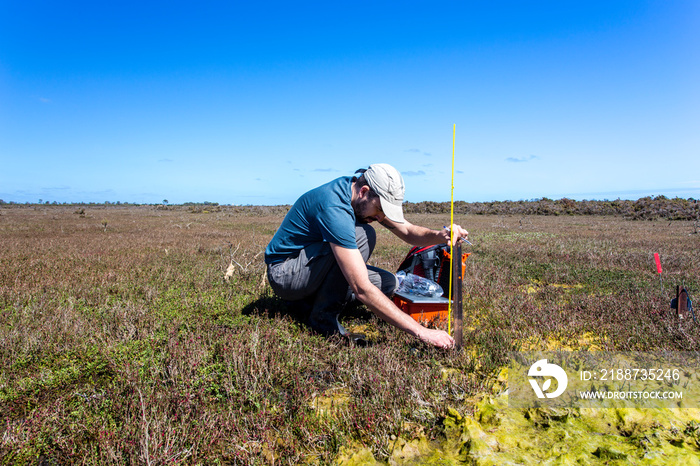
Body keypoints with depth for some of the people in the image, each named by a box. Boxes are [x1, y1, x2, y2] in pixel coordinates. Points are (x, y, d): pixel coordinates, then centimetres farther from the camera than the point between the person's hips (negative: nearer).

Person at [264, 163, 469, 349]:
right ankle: (323, 315, -15)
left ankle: (313, 298, 6)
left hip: (311, 269, 9)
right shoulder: (334, 207, -33)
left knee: (387, 282, -3)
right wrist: (420, 331, -36)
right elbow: (362, 289, -37)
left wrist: (440, 235, -21)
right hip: (284, 271, -8)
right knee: (363, 236, -27)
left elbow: (408, 232, 3)